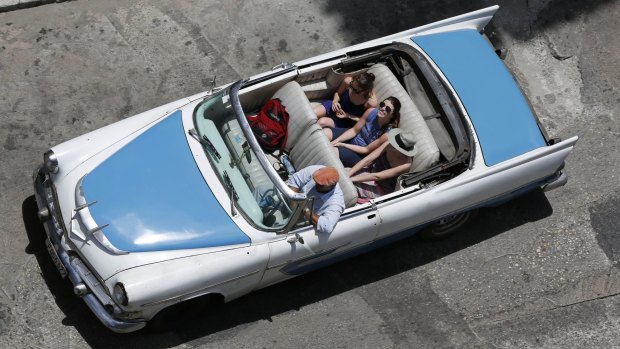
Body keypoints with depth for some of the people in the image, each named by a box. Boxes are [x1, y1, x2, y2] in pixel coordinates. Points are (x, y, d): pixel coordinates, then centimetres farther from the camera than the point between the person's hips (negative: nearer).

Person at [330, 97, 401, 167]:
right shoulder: (372, 112, -15)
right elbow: (354, 130, -4)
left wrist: (343, 145, -22)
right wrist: (337, 140, -17)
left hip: (361, 154, -5)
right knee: (325, 133, -14)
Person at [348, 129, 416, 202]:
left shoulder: (406, 164, -32)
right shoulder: (388, 145, -18)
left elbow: (377, 176, -31)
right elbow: (366, 160, -16)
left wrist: (351, 179, -30)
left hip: (382, 189, -5)